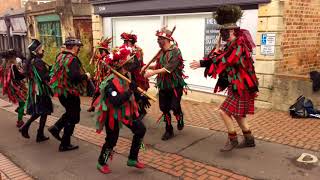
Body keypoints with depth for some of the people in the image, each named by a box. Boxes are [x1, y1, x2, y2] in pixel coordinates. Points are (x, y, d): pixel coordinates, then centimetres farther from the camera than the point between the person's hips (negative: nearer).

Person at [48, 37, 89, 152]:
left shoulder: (60, 57, 7)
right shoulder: (72, 59, -20)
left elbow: (55, 72, 18)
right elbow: (75, 76, -33)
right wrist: (85, 76, -16)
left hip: (61, 91, 9)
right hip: (70, 92, -9)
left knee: (69, 113, 28)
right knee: (73, 118, 5)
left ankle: (56, 128, 17)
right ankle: (65, 144, 11)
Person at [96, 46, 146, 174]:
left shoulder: (127, 75, -1)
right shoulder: (111, 82, -28)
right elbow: (116, 101, -37)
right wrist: (130, 90, -37)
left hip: (126, 111, 8)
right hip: (113, 114, -8)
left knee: (140, 129, 7)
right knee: (112, 140, 4)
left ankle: (132, 159, 21)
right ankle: (102, 163, 32)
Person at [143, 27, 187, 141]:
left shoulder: (175, 51, -16)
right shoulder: (161, 52, 5)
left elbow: (168, 68, -25)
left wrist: (153, 72, -29)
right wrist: (148, 67, -1)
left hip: (175, 85, -6)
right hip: (163, 85, 6)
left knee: (174, 107, -6)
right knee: (164, 108, 8)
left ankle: (180, 119, 30)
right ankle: (169, 130, 24)